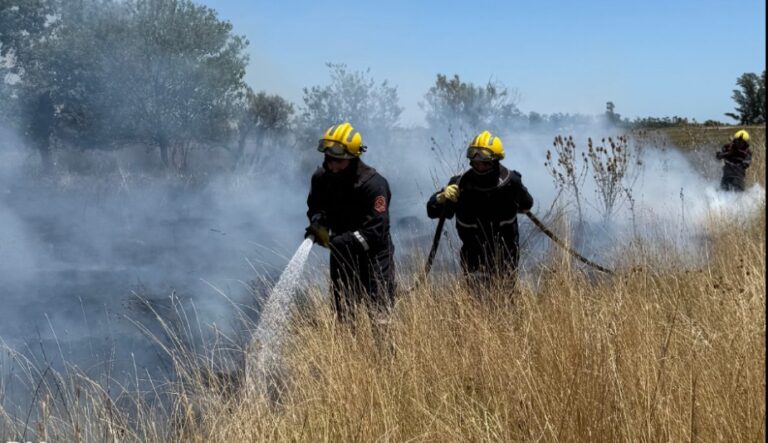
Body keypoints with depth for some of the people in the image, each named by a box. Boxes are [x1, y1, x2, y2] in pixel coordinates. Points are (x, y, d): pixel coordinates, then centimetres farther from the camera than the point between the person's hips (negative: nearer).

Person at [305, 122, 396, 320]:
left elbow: (375, 231, -26)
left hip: (374, 254, -6)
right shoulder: (321, 178, -4)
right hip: (341, 254, 6)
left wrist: (339, 243, -32)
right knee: (343, 310, 13)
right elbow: (315, 207, 15)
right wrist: (318, 222, -9)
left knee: (379, 310, -9)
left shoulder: (373, 183, -23)